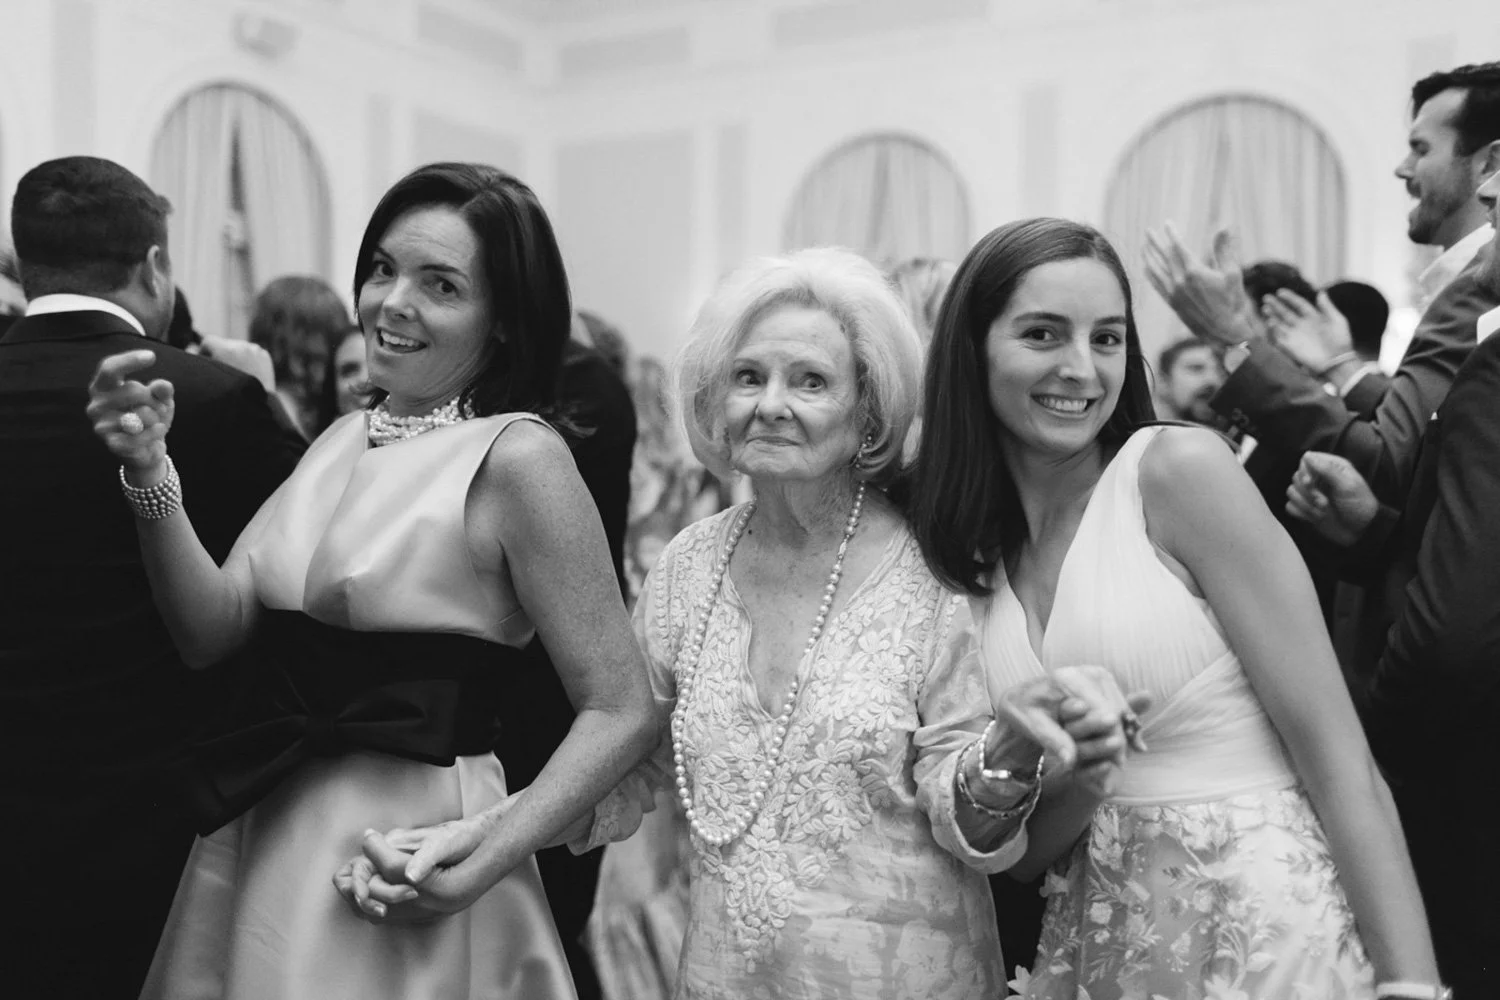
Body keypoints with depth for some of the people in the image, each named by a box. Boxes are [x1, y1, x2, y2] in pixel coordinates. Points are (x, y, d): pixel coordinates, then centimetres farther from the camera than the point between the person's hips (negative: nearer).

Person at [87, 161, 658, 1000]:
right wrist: (150, 473, -16)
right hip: (263, 841, 6)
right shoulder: (343, 439, 5)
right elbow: (213, 629, -3)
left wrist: (487, 860, -25)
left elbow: (622, 710, -15)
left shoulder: (517, 456, -15)